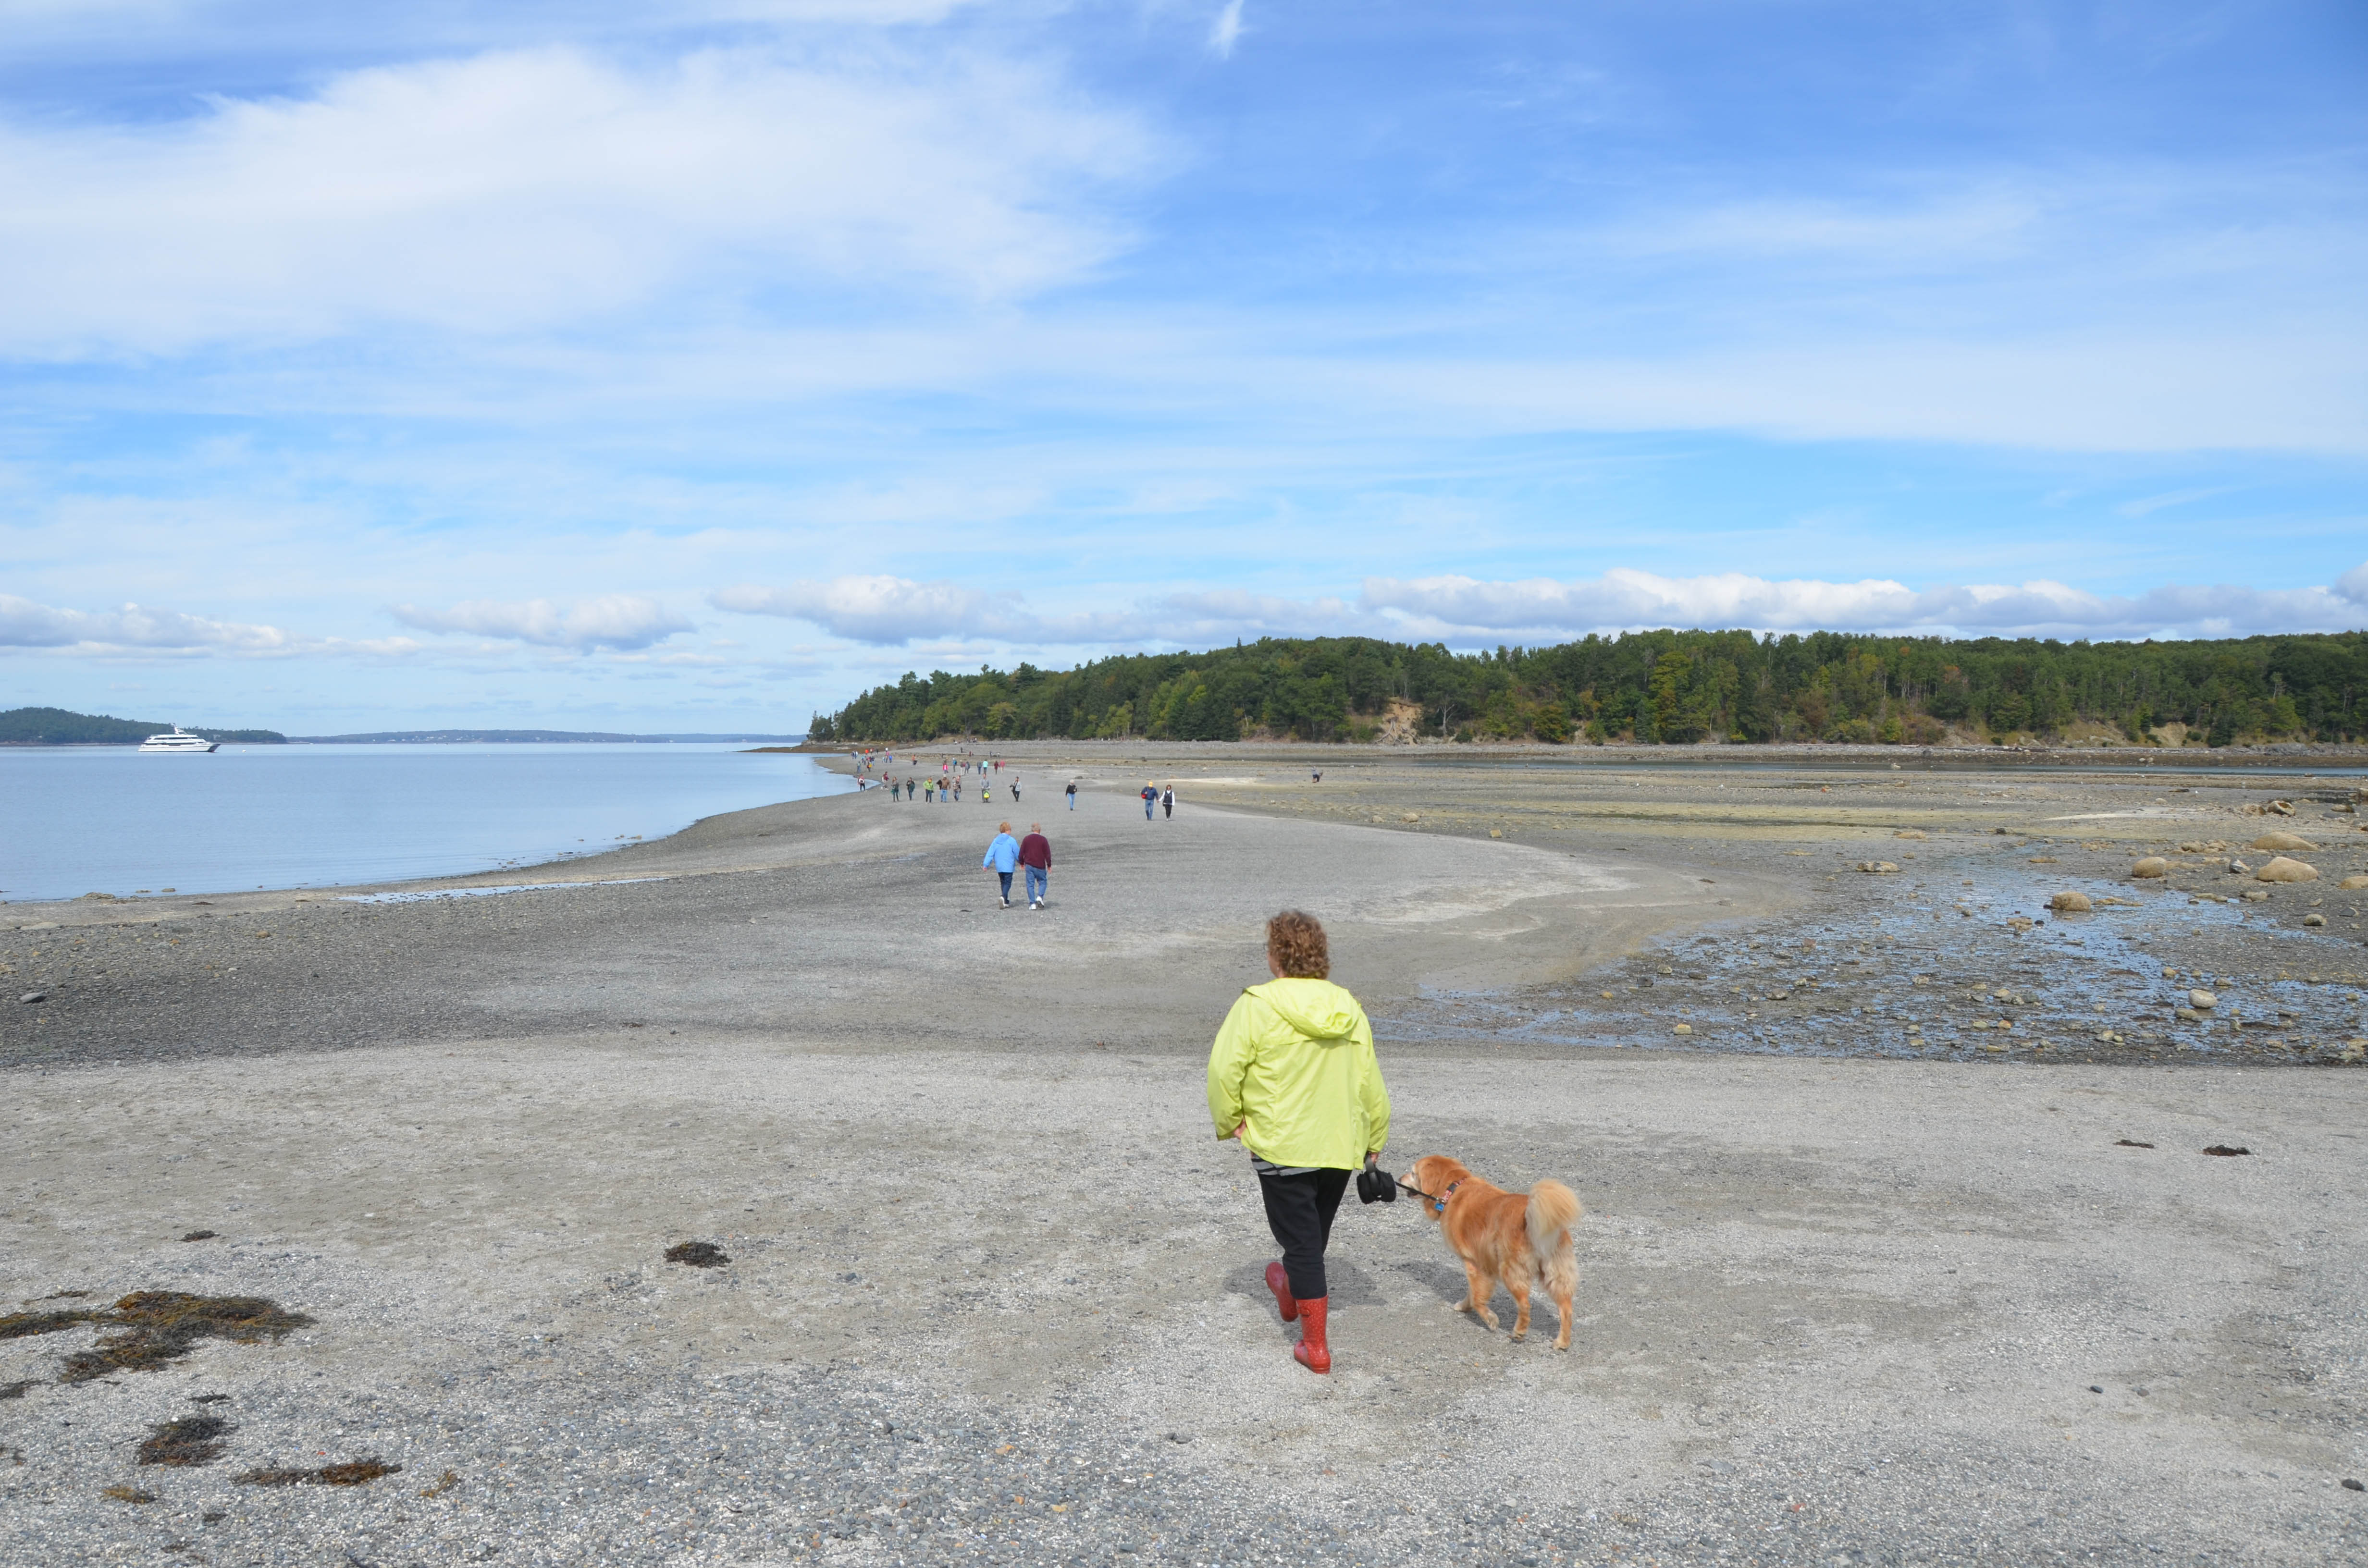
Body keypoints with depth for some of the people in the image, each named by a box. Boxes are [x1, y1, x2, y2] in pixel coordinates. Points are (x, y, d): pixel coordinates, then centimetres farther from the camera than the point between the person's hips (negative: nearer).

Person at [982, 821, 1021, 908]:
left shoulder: (996, 841, 3)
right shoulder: (1011, 841, -9)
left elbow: (990, 853, -1)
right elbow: (1017, 853, -2)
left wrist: (986, 864, -1)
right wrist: (1021, 862, 15)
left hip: (999, 867, 5)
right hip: (1008, 867, -5)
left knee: (1003, 883, 16)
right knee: (1008, 883, -4)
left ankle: (1006, 902, 19)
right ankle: (1004, 897, -29)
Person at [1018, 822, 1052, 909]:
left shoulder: (1026, 839, 2)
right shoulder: (1043, 840, -3)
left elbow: (1021, 853, 4)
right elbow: (1048, 854, -5)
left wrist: (1022, 863, 18)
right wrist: (1049, 865, 5)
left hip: (1029, 865, 1)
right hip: (1040, 866, -1)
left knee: (1030, 884, 4)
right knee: (1043, 882, 13)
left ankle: (1032, 904, -2)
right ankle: (1040, 897, -10)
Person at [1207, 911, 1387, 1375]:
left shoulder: (1257, 1006, -15)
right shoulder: (1347, 1008, 0)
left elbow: (1225, 1069, -15)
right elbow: (1370, 1080, 6)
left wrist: (1229, 1121, 1)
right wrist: (1376, 1137, 17)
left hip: (1282, 1145, -5)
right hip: (1340, 1145, 5)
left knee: (1300, 1241, 4)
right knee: (1314, 1234, 24)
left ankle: (1316, 1345, 6)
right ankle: (1291, 1292, 49)